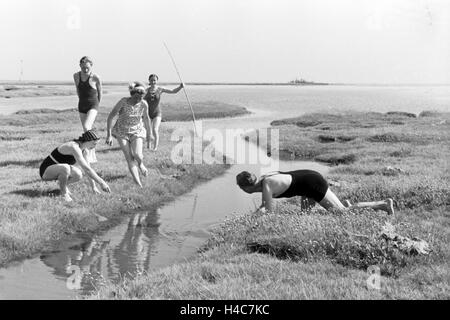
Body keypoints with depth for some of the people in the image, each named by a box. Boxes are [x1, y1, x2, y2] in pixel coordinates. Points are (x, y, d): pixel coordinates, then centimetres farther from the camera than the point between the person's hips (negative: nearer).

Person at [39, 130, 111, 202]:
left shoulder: (83, 149, 1)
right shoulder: (74, 147, -27)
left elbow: (88, 168, 7)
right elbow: (87, 169, -32)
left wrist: (93, 186, 5)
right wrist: (101, 182, -29)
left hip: (55, 170, 8)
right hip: (46, 170, -8)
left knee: (78, 176, -14)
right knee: (66, 168, -37)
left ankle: (63, 185, 12)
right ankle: (63, 193, -16)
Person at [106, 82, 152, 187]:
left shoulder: (144, 104, -13)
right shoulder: (124, 101, -21)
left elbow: (146, 118, 7)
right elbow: (110, 117, -16)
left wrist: (148, 133, 18)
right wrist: (109, 135, -19)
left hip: (137, 131, 1)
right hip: (122, 132, -1)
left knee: (137, 155, -20)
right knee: (129, 158, -10)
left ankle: (140, 164, 17)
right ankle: (138, 184, -5)